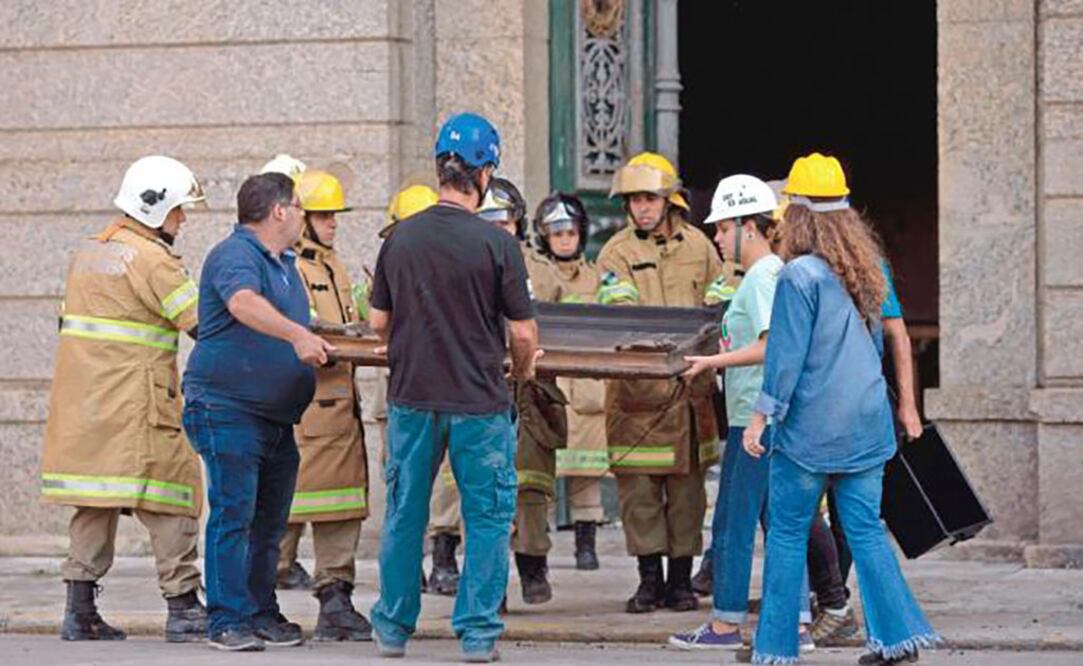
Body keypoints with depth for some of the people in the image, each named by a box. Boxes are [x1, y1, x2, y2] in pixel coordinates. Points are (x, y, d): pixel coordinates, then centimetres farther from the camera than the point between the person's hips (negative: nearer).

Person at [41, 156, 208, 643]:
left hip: (80, 399, 8)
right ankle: (183, 607, -6)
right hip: (133, 400, -8)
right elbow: (202, 324, -14)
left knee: (94, 498, 10)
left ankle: (80, 610, 8)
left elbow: (69, 317, 19)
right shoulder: (151, 260, -11)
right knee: (170, 492, -3)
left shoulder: (89, 251, 16)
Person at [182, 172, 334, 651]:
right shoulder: (235, 256, -13)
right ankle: (228, 620, -10)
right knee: (233, 513, -11)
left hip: (278, 414, 9)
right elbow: (244, 304, -34)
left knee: (270, 519, 11)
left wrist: (323, 345, 16)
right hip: (229, 409, -9)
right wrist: (296, 334, -45)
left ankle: (261, 612, 18)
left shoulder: (284, 263, 19)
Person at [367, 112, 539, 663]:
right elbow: (523, 333, -8)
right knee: (487, 517, 7)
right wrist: (522, 370, 13)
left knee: (404, 514, 14)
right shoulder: (496, 244, -11)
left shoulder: (401, 238, -1)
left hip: (411, 396, 3)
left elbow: (378, 322, 7)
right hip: (478, 401, -3)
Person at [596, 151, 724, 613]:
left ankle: (681, 579, 12)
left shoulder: (697, 246, 11)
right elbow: (618, 311, -13)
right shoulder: (617, 251, 2)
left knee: (686, 484, 4)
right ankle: (649, 579, 7)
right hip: (635, 388, -2)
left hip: (688, 384, 2)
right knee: (637, 484, -1)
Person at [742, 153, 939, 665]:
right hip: (866, 422, 6)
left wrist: (762, 415, -9)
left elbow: (786, 354, -14)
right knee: (865, 529, 9)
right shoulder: (864, 271, 9)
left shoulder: (800, 275, -13)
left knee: (787, 532, 3)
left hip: (811, 427, -6)